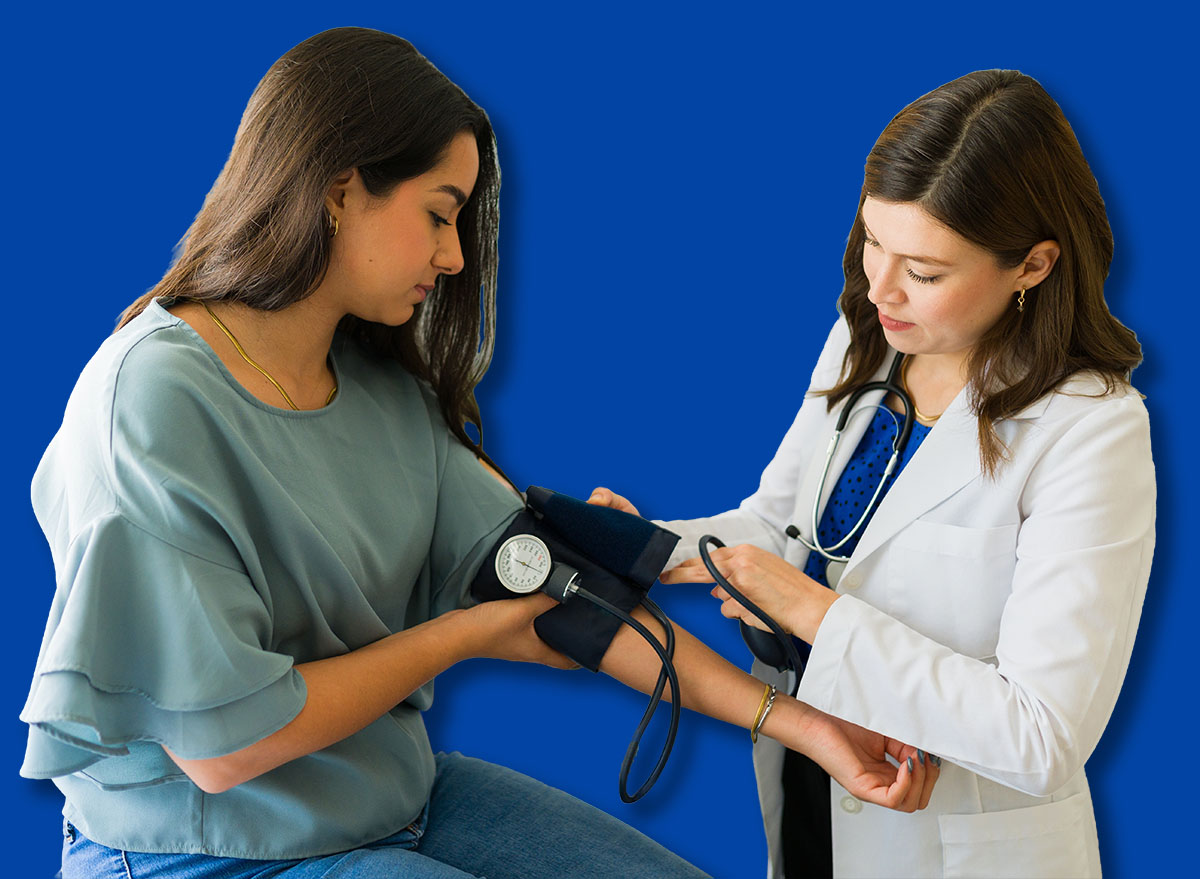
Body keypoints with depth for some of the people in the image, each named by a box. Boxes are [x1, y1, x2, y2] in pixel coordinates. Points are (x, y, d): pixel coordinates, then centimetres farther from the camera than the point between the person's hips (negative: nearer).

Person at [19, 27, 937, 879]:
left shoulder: (383, 388, 1)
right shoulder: (154, 406, -23)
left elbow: (543, 594, -2)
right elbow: (222, 744, -23)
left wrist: (795, 722, -7)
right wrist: (458, 635, -11)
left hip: (396, 790, 7)